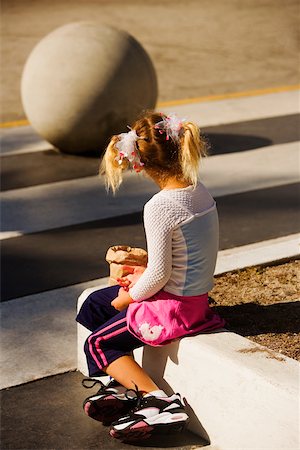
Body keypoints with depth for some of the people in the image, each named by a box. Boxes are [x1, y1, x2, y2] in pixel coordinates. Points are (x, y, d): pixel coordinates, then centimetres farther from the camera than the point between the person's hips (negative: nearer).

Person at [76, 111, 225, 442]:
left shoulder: (159, 208, -26)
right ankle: (124, 386, 13)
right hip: (197, 298, 9)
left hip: (172, 309, -9)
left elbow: (159, 274, -22)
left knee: (97, 344, 11)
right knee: (93, 304, 20)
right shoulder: (201, 192, 0)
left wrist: (129, 297, -4)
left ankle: (157, 399, -3)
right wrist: (145, 275, 11)